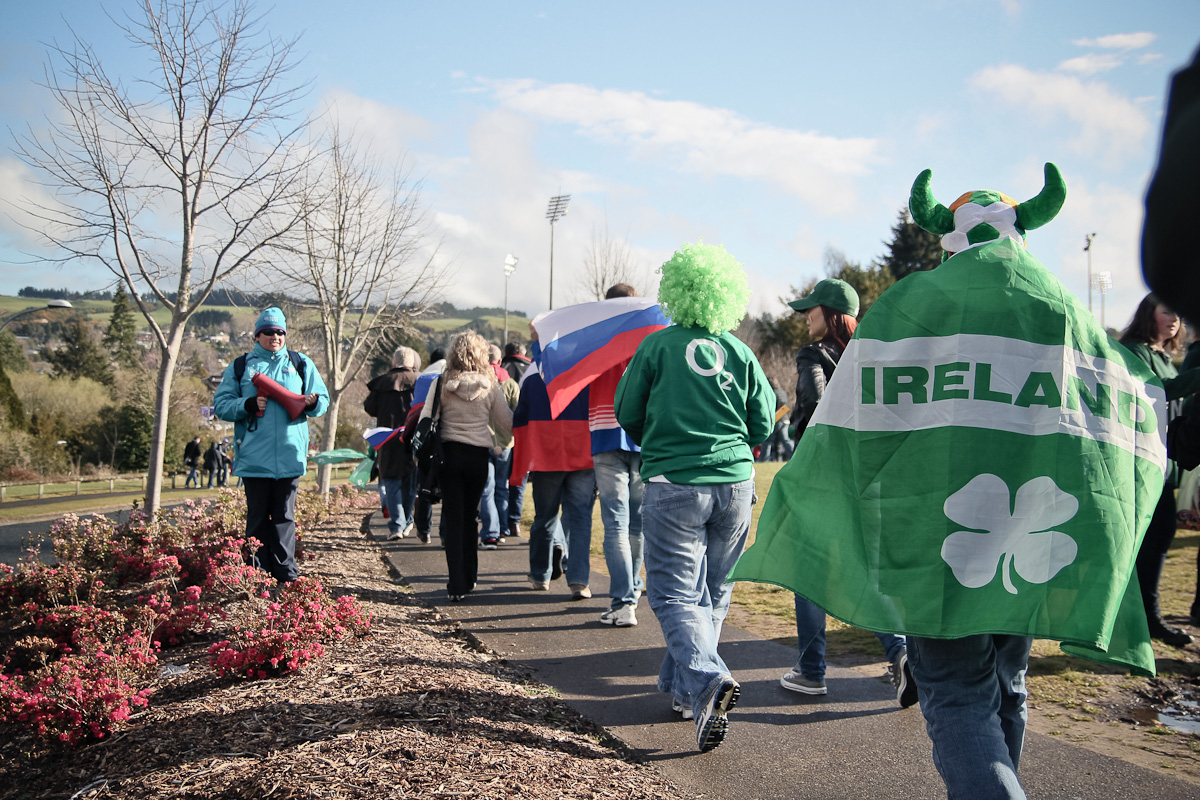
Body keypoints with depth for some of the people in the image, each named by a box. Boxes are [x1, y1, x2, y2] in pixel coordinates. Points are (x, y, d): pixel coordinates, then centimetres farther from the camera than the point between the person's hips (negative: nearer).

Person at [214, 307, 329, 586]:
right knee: (257, 516, 4)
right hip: (253, 455, 0)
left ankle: (287, 573, 10)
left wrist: (311, 403, -9)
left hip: (289, 455, 1)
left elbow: (323, 399, 13)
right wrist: (249, 405, -13)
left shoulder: (301, 364, 12)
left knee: (284, 515, 4)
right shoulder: (240, 366, 10)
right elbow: (221, 405, 4)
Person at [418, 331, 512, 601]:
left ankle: (457, 586, 1)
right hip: (479, 455, 1)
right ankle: (468, 578, 24)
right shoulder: (490, 386, -2)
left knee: (453, 519, 4)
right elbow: (507, 424, 3)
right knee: (469, 517, 16)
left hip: (449, 453, -1)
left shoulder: (441, 384, -3)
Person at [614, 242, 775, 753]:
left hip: (673, 485, -4)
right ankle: (679, 686, 27)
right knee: (712, 593, 16)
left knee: (674, 594, 0)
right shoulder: (740, 353, 5)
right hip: (735, 482, 4)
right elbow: (763, 426, 9)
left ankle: (707, 679, -22)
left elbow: (627, 415, 3)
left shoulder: (658, 346, -3)